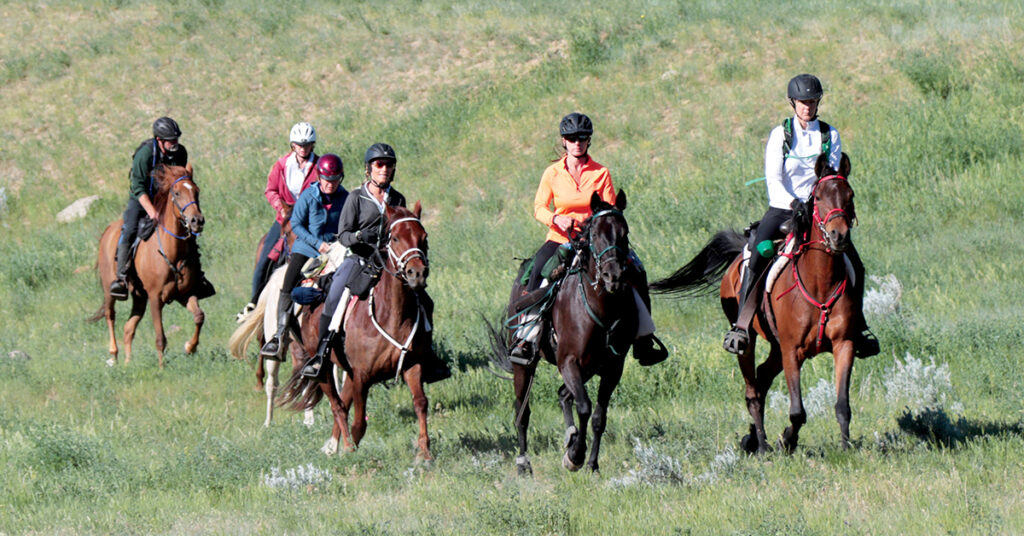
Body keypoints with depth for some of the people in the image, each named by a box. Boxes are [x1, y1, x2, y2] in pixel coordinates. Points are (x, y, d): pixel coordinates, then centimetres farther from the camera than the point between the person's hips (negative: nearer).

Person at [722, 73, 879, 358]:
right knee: (756, 261, -25)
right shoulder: (780, 134, 1)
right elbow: (773, 178, -7)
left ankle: (858, 326, 9)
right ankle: (741, 325, -21)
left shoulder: (830, 135, 7)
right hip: (782, 209, -2)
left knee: (854, 266, -8)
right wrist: (792, 203, -23)